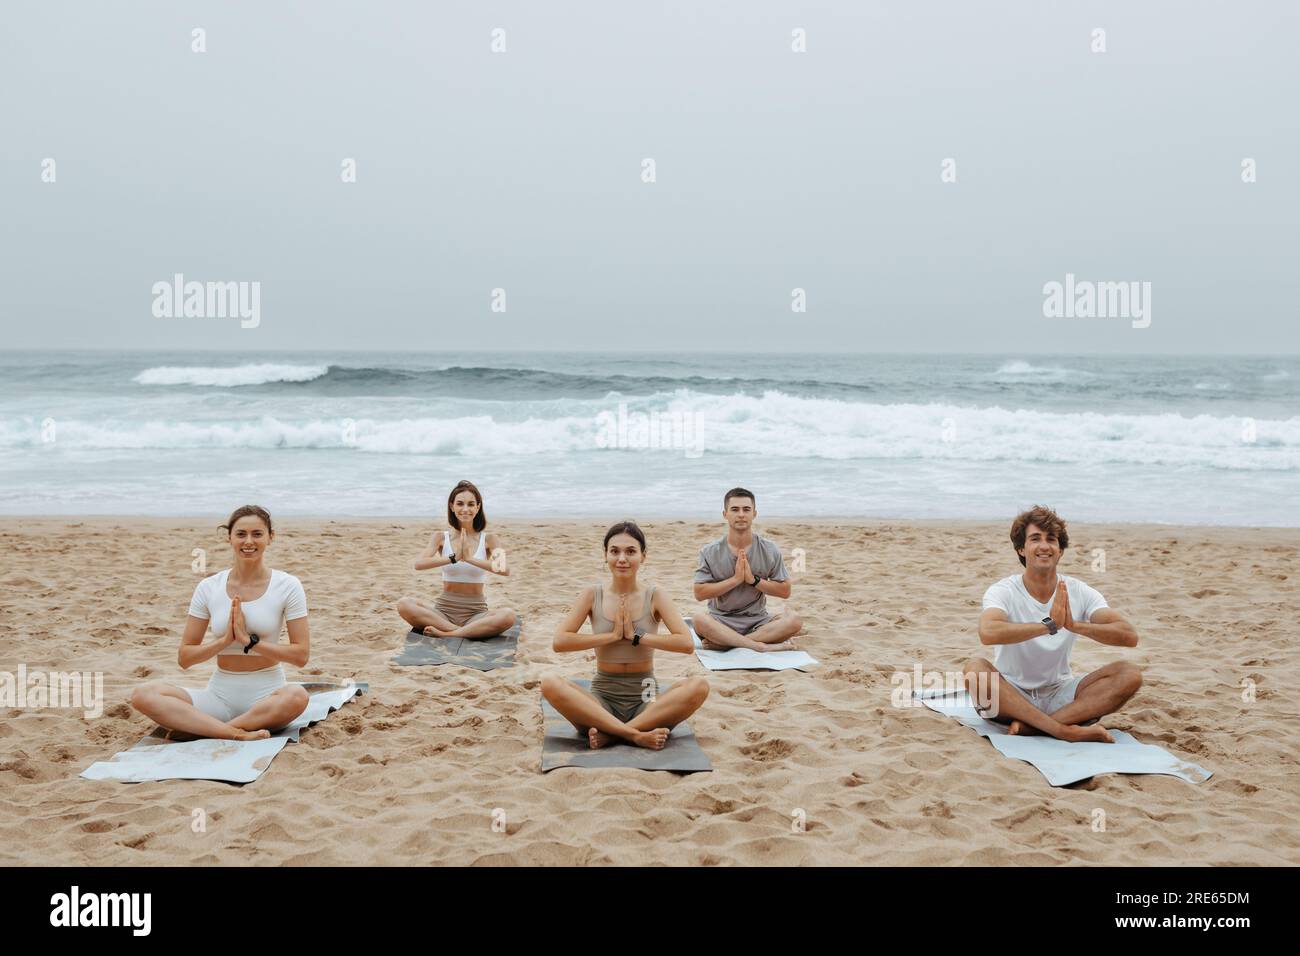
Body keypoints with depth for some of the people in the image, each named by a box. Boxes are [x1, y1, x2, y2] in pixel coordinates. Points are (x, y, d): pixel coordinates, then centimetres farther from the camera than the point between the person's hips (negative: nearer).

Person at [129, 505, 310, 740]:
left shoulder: (287, 586, -2)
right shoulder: (209, 588, 4)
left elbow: (301, 655, -6)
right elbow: (185, 658, 5)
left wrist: (249, 641, -14)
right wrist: (225, 640, -12)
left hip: (266, 695, -2)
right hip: (219, 696, 3)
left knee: (297, 696, -38)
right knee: (143, 694, -20)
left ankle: (191, 726, -25)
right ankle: (236, 733, -32)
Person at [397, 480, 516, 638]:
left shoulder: (489, 540, 2)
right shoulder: (441, 537, 4)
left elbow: (505, 570, -16)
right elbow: (418, 564, -13)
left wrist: (470, 558, -26)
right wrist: (453, 558, -26)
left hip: (475, 612, -1)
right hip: (444, 610, 1)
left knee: (508, 615, -32)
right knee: (404, 605, -27)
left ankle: (446, 633, -27)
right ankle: (467, 632, -27)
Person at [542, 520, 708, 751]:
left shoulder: (654, 597, 0)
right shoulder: (593, 595, 1)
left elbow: (687, 643, -12)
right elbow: (560, 642, -10)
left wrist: (637, 636, -13)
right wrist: (612, 636, -12)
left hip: (645, 701, 0)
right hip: (602, 699, 0)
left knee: (699, 685, -28)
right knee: (550, 684, -28)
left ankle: (609, 733, -27)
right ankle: (637, 735, -30)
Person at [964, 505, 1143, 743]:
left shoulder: (1080, 592, -3)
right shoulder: (1003, 591, -11)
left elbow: (1129, 636, -16)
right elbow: (988, 632, -34)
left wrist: (1074, 625, -31)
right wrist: (1049, 624, -36)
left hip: (1059, 695, 3)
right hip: (1010, 695, -3)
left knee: (1129, 674, -18)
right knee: (975, 668, -33)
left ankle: (1031, 726, -28)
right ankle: (1067, 730, -33)